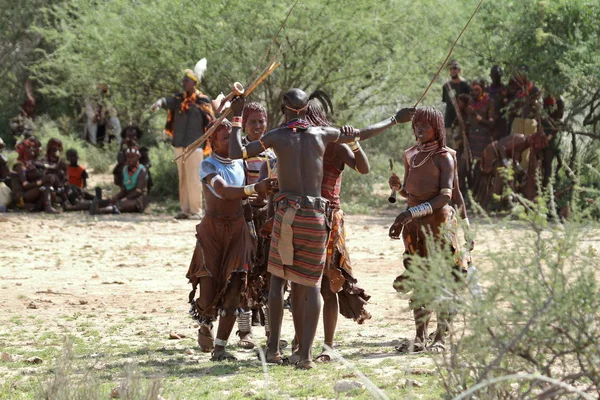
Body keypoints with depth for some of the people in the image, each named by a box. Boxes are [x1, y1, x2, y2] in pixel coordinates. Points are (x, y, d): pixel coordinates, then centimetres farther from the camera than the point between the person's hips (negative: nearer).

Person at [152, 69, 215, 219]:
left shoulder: (204, 101, -2)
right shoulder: (179, 99, 9)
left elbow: (211, 122, -3)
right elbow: (168, 101, -10)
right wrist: (159, 103, -33)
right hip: (179, 144, 5)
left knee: (194, 179, -7)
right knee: (183, 179, 9)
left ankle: (196, 210, -4)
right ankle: (185, 210, 14)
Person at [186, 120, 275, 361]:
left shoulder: (240, 164, 7)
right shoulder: (208, 165, -12)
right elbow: (223, 191, -30)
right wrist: (255, 188, -44)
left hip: (237, 231, 4)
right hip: (212, 230, -4)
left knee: (233, 289, -7)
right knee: (209, 296, -10)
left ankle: (220, 349, -3)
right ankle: (205, 323, 26)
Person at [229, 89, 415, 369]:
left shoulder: (277, 137, -1)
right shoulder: (322, 134, 7)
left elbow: (236, 153, -4)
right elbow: (362, 134, 19)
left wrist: (237, 119, 8)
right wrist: (394, 120, 34)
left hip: (287, 214, -1)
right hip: (316, 215, 1)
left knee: (278, 278, 13)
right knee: (311, 284, 4)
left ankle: (273, 348, 8)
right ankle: (305, 353, -5)